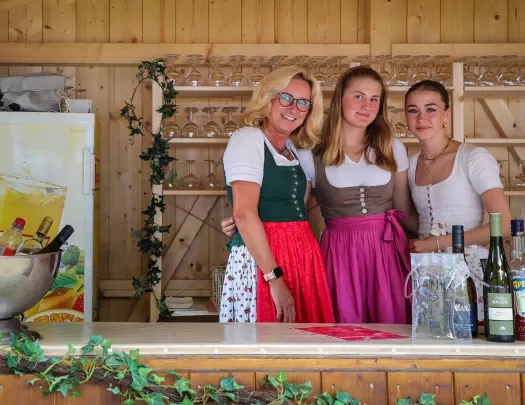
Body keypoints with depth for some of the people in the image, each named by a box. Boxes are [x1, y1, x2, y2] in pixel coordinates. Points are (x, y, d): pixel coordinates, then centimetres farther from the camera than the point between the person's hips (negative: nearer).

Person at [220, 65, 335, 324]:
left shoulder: (291, 149, 16)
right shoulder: (247, 139, -8)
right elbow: (244, 213, -18)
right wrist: (275, 278, -21)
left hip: (302, 256, 8)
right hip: (260, 259, -8)